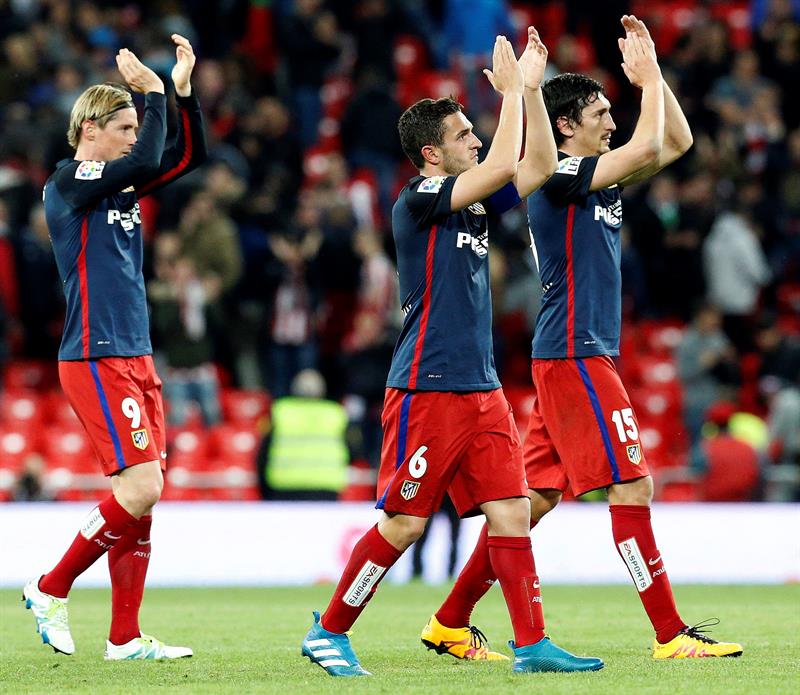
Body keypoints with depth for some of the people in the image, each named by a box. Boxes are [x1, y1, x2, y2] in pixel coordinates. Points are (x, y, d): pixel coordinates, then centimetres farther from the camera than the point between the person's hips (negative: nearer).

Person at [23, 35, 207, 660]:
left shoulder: (120, 184, 15)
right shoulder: (69, 182, -9)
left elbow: (190, 156, 19)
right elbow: (148, 162, -22)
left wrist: (183, 88, 7)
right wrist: (153, 91, -11)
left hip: (135, 360, 9)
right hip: (96, 361, -9)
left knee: (144, 494, 4)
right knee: (141, 486, -15)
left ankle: (125, 637, 7)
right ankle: (50, 591, -1)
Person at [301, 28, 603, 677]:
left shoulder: (474, 204, 14)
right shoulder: (416, 202, -10)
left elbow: (537, 166, 15)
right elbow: (503, 165, -19)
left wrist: (531, 86, 7)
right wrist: (510, 90, -9)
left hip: (481, 390, 8)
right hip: (427, 390, -8)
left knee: (511, 512, 1)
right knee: (404, 523, -4)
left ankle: (532, 644, 3)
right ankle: (329, 633, 8)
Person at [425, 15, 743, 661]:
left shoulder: (599, 179, 16)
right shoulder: (558, 177, -11)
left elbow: (677, 141, 20)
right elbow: (648, 146, -20)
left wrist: (653, 69, 11)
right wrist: (649, 77, -6)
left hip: (585, 357, 10)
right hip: (573, 358, -10)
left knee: (537, 495, 8)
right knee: (632, 486, -9)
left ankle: (451, 621, 11)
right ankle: (671, 635, -8)